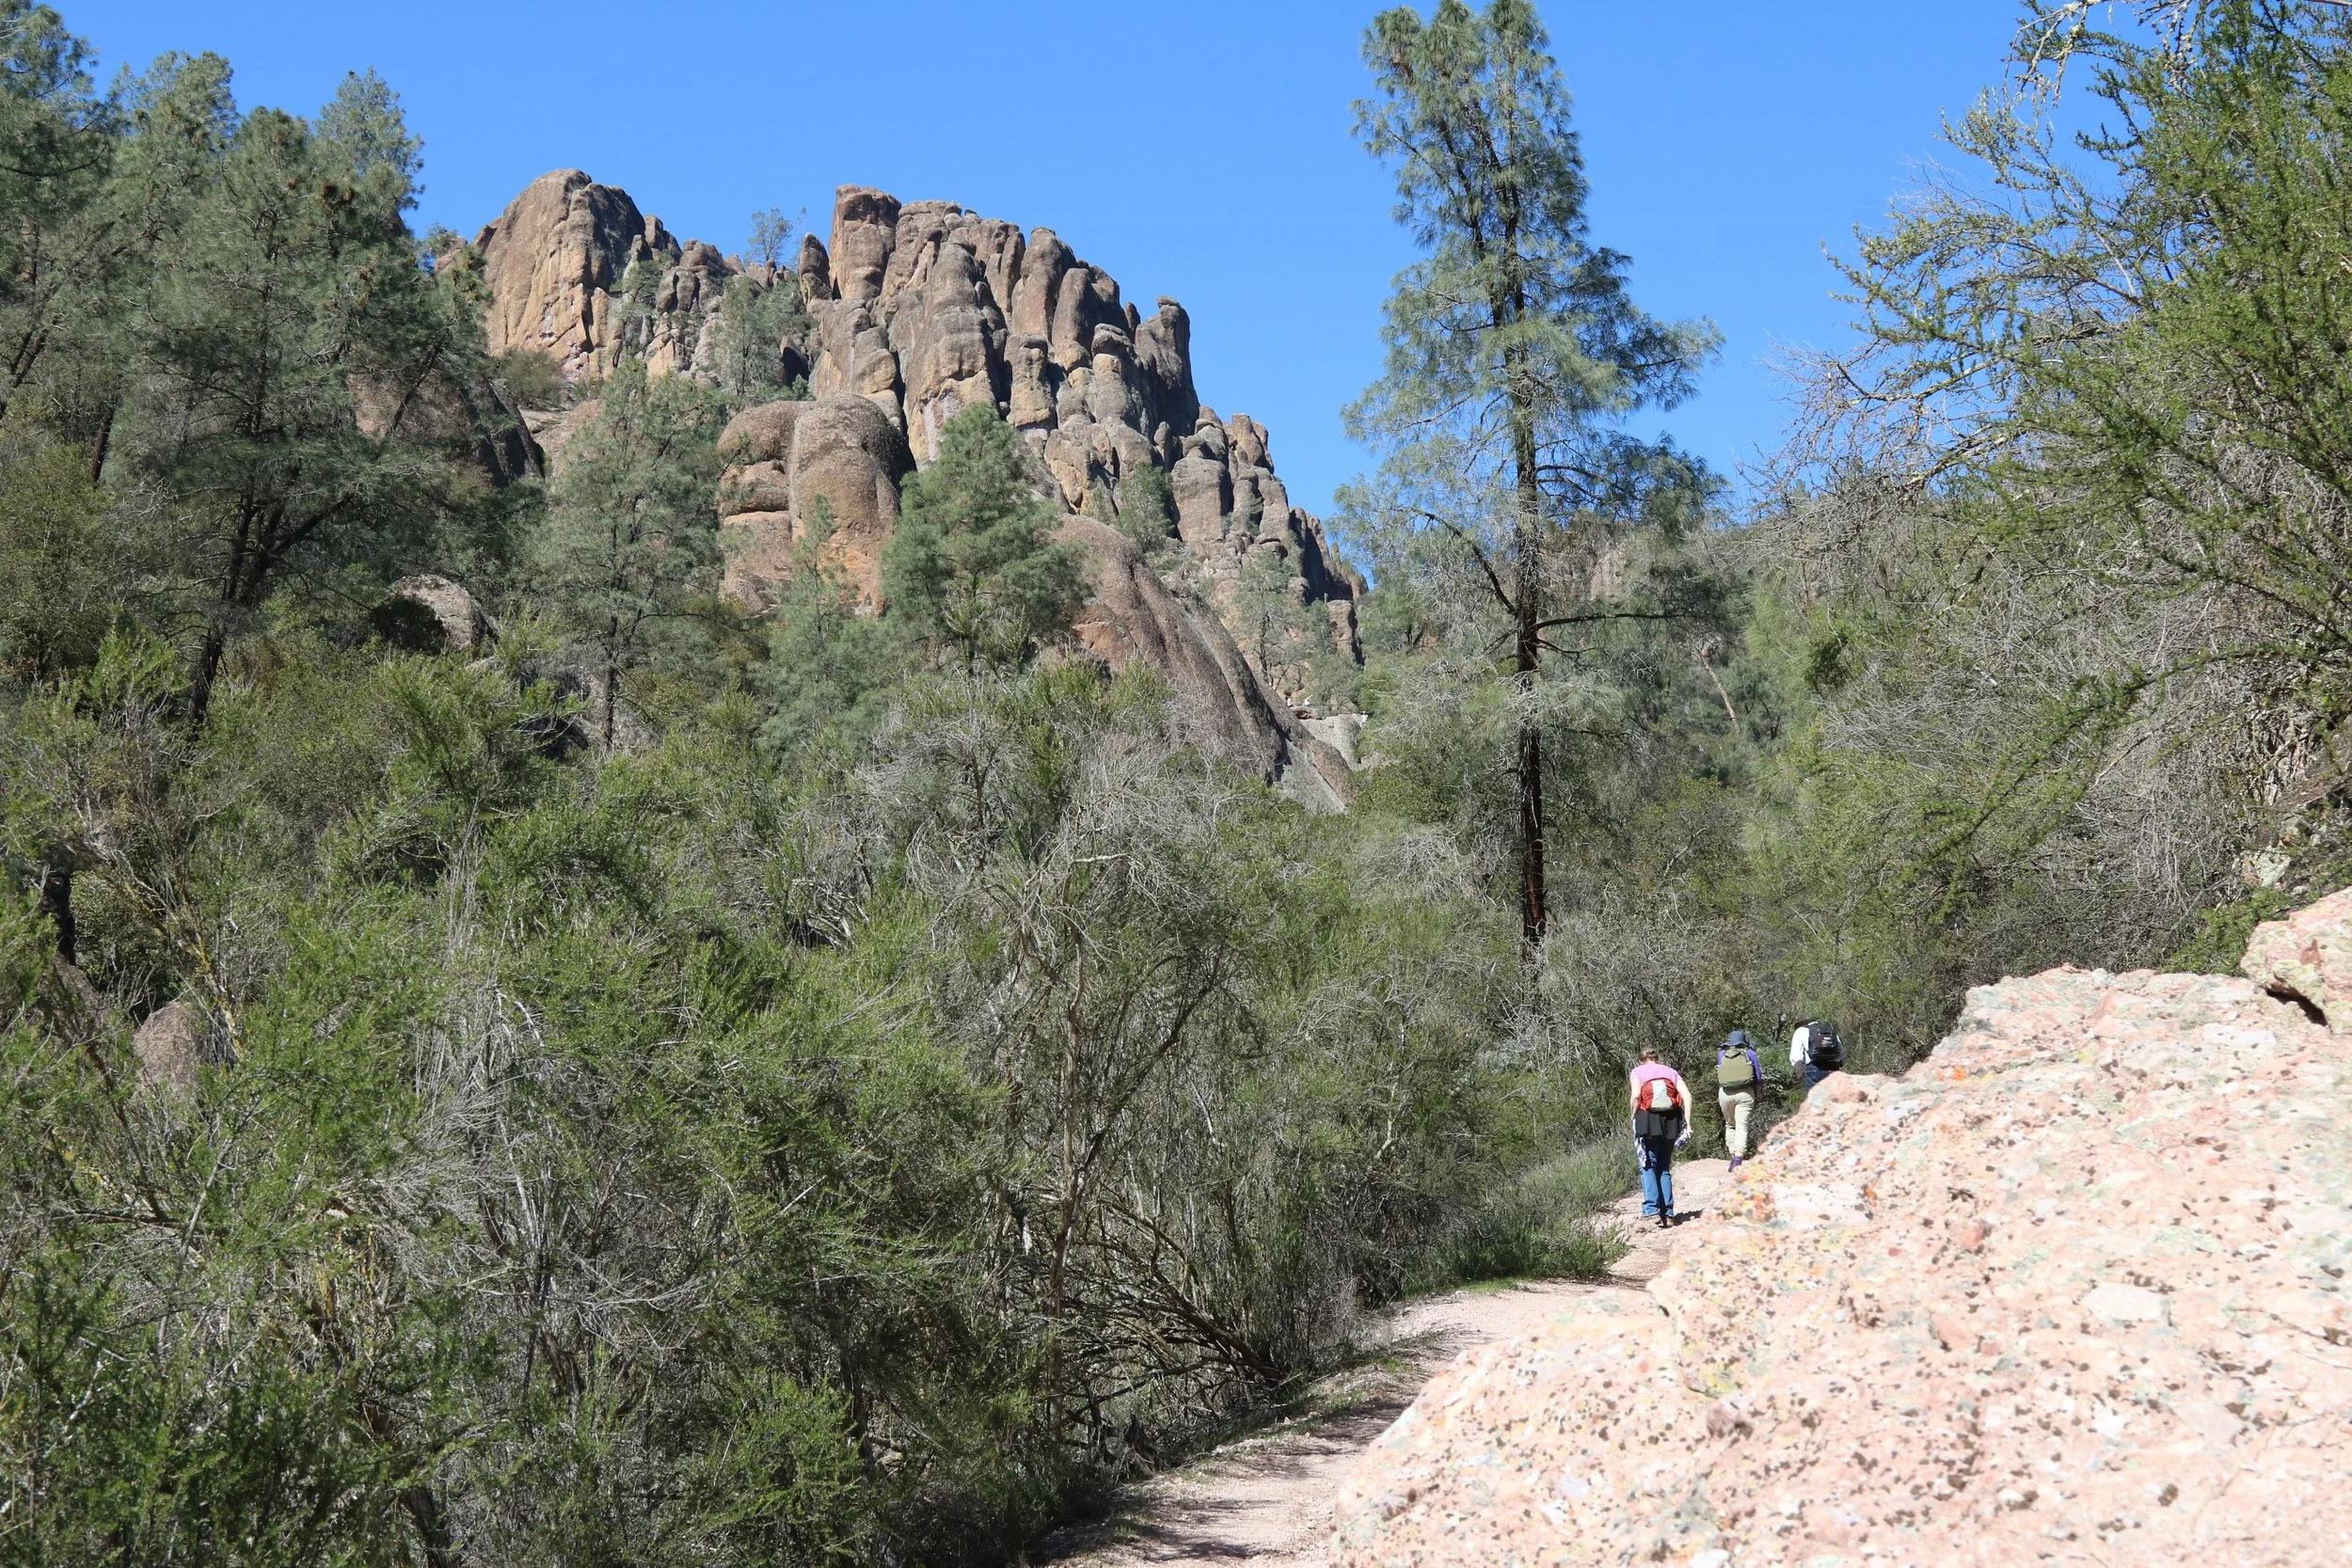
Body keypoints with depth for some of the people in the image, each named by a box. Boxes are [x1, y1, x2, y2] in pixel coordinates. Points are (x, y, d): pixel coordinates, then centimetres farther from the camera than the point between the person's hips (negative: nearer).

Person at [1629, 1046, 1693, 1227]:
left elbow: (1636, 1096, -8)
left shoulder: (1638, 1072, 9)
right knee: (1664, 1168, 12)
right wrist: (1687, 1122, 3)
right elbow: (1687, 1096, 5)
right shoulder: (1670, 1071, 18)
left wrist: (1634, 1118, 3)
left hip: (1648, 1120, -3)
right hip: (1671, 1122, 3)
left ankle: (1651, 1211, -14)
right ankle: (1668, 1214, 6)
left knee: (1648, 1167, 0)